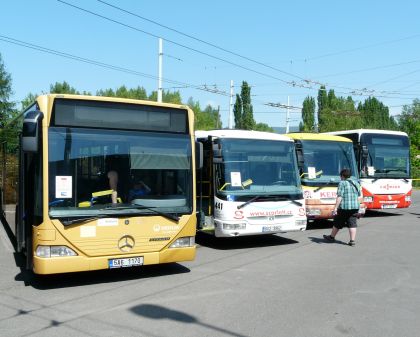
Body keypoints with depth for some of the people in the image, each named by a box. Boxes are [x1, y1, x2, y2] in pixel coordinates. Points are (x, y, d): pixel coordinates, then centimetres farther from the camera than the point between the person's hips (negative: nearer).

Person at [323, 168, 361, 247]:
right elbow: (358, 197, 18)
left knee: (337, 223, 9)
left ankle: (331, 237, 25)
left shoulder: (342, 183, -8)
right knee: (352, 224, 5)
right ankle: (352, 241, -1)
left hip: (344, 207, -5)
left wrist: (335, 208, -17)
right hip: (355, 207, 5)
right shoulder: (356, 184, 12)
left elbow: (339, 197, -16)